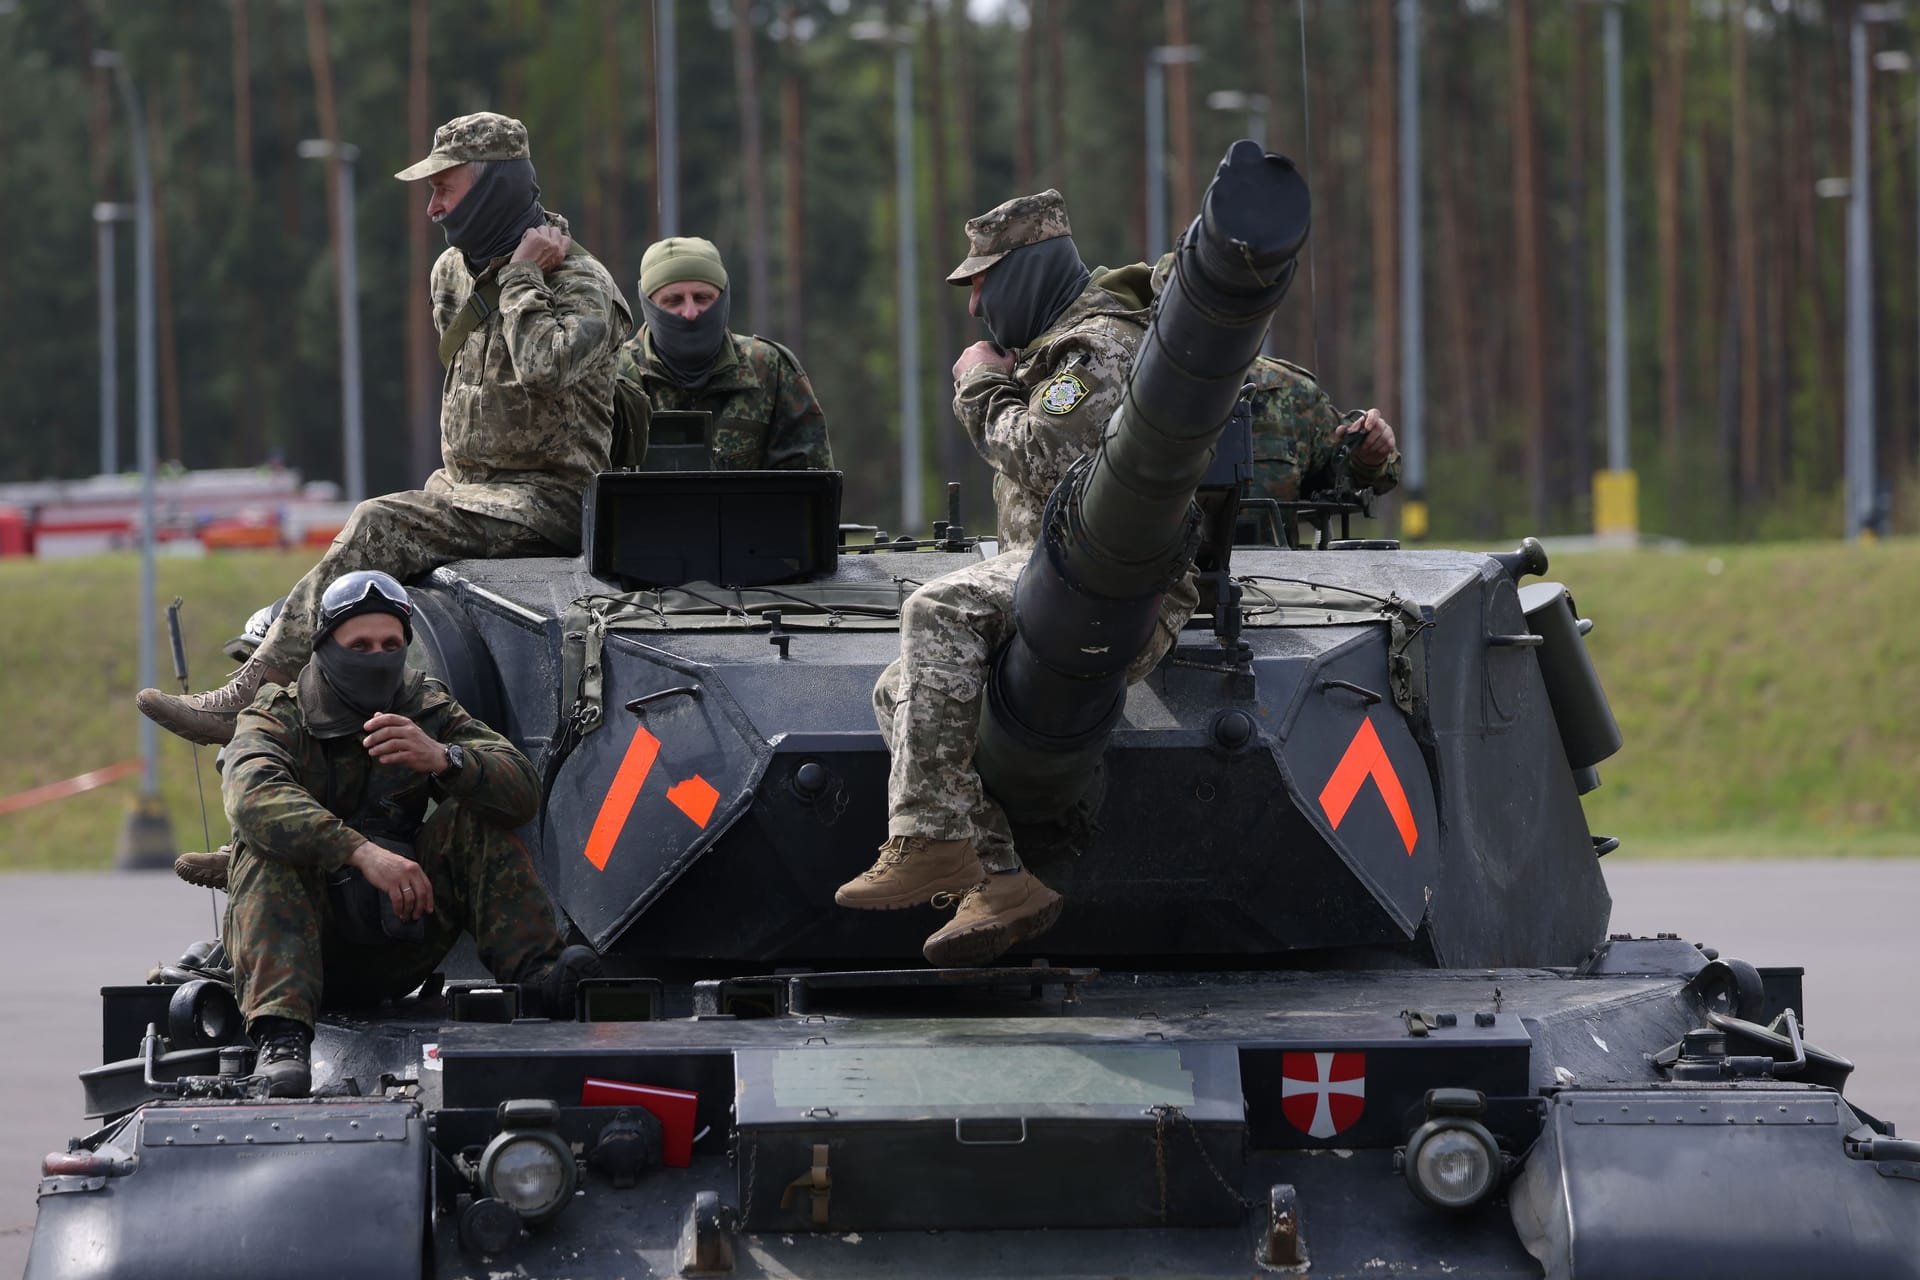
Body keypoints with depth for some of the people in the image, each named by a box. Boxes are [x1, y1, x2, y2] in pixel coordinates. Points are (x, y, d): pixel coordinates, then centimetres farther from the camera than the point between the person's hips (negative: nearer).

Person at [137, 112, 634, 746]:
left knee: (380, 529, -25)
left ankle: (249, 698, -28)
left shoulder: (580, 284, -10)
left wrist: (520, 277, -18)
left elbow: (543, 366, -32)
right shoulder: (455, 271, 15)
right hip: (467, 484, 9)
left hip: (549, 502, -9)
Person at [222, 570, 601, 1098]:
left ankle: (539, 977, -27)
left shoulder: (427, 712, 4)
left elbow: (523, 791, -10)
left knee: (478, 816, -11)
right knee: (270, 842, -31)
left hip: (395, 947, 3)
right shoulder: (276, 719, -6)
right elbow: (253, 796, -31)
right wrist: (363, 853, -46)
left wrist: (443, 758, -32)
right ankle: (280, 1032, -48)